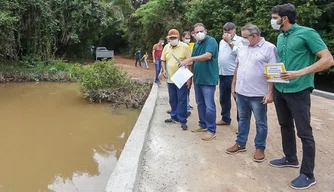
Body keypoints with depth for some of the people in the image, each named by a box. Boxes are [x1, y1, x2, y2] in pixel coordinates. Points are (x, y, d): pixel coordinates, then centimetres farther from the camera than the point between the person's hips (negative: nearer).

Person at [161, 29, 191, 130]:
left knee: (182, 100, -1)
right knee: (172, 100, 15)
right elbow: (163, 60, 17)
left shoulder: (184, 46, -9)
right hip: (170, 79, 5)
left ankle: (182, 120, 5)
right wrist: (164, 69, -2)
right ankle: (174, 117, 29)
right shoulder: (166, 47, 8)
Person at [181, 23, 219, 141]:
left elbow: (208, 56, -28)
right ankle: (203, 125, 30)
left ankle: (211, 130, 6)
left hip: (208, 79, -8)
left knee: (209, 106, -4)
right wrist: (187, 63, -3)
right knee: (200, 103, 16)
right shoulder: (196, 44, 13)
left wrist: (190, 59, -27)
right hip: (197, 79, 9)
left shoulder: (211, 41, -12)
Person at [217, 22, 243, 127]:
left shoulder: (240, 40, -5)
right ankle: (225, 118, 29)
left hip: (234, 75, -7)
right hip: (222, 74, 7)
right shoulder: (222, 41, 17)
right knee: (223, 98, 15)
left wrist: (230, 42, -16)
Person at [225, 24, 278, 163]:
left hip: (258, 94, -6)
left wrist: (270, 92, -17)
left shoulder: (269, 48, -10)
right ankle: (240, 144, 30)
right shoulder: (243, 48, 10)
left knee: (260, 123, 8)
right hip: (241, 92, 6)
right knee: (242, 119, 17)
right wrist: (234, 85, 15)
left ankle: (260, 148, 21)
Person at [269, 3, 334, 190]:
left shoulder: (307, 33, -12)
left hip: (298, 91, -8)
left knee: (304, 132, 0)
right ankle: (291, 159, 38)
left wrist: (300, 73, -25)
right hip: (280, 90, 8)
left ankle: (308, 175, 10)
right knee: (286, 126, 19)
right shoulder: (280, 37, 11)